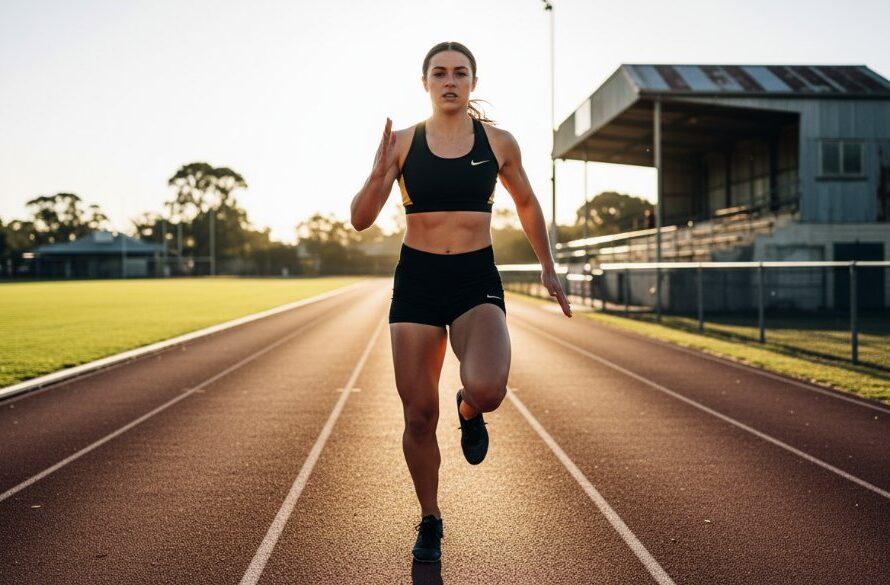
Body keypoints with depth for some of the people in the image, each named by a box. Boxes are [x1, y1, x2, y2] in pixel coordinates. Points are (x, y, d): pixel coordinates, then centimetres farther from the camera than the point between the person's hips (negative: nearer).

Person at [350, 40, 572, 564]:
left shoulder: (499, 143, 3)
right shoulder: (403, 142, 1)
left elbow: (528, 204, 19)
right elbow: (361, 220, -1)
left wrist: (548, 267, 18)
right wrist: (379, 174, -19)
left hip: (477, 282, -1)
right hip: (416, 281, 1)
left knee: (488, 390, -27)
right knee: (419, 414, 4)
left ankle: (470, 412, 13)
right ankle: (430, 521, 27)